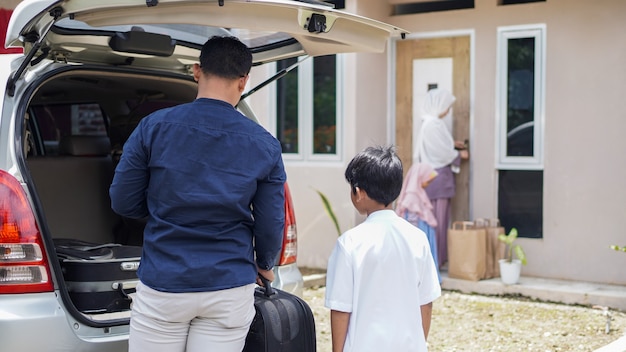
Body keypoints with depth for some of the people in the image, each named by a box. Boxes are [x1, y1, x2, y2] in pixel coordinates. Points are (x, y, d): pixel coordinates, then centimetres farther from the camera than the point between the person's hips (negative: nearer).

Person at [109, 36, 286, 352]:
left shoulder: (153, 127, -6)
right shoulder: (265, 146, -3)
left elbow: (123, 202, 0)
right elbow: (270, 227, 0)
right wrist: (264, 265, 21)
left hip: (162, 284, -1)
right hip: (230, 290, 1)